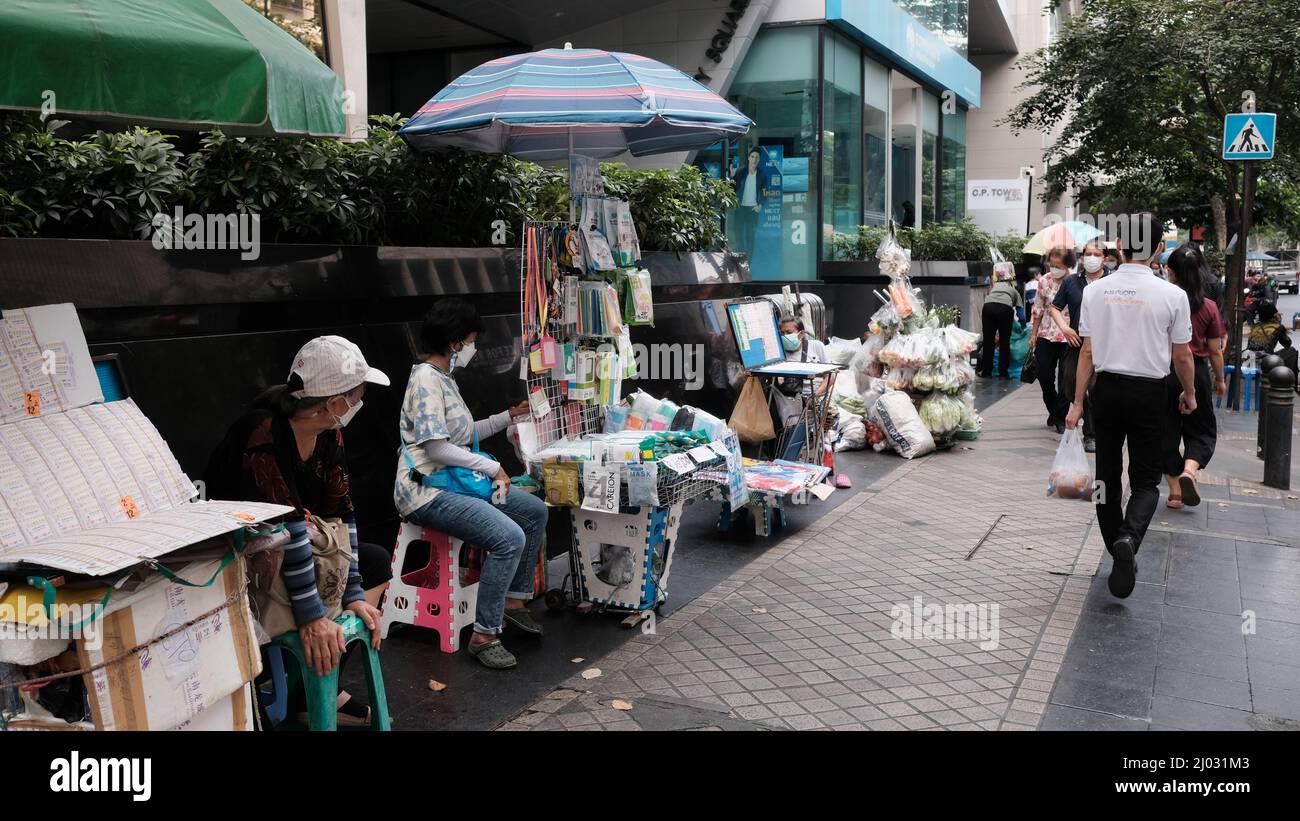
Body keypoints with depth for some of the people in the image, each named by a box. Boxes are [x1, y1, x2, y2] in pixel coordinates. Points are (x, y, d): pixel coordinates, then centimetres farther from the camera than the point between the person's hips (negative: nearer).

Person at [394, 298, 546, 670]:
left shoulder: (443, 379, 16)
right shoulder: (426, 379, -16)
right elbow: (437, 448, -22)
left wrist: (510, 416, 26)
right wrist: (493, 468, -16)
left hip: (454, 483, 11)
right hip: (427, 492, -11)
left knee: (536, 511, 12)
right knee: (510, 538, -26)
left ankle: (514, 600, 17)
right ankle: (484, 636, -17)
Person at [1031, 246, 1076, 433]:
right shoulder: (1044, 280, 1)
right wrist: (1033, 335, 10)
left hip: (1069, 337, -3)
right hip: (1046, 335, 3)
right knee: (1044, 376, 5)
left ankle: (1061, 417, 14)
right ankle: (1053, 410, 28)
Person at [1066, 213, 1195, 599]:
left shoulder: (1095, 291, -4)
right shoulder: (1172, 295, -10)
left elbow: (1088, 352, -1)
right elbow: (1182, 356, 0)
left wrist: (1077, 402, 6)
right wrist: (1189, 393, 18)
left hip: (1107, 389, 2)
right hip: (1149, 393, -2)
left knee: (1108, 476, 15)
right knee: (1146, 481, 6)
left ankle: (1120, 554, 23)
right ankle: (1128, 538, -21)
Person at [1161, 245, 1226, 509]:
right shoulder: (1209, 307, -5)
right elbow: (1215, 351, 1)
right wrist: (1220, 380, 15)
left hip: (1163, 373, 0)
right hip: (1197, 372, 1)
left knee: (1167, 431, 11)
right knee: (1201, 429, 16)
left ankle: (1175, 490, 14)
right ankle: (1189, 469, -11)